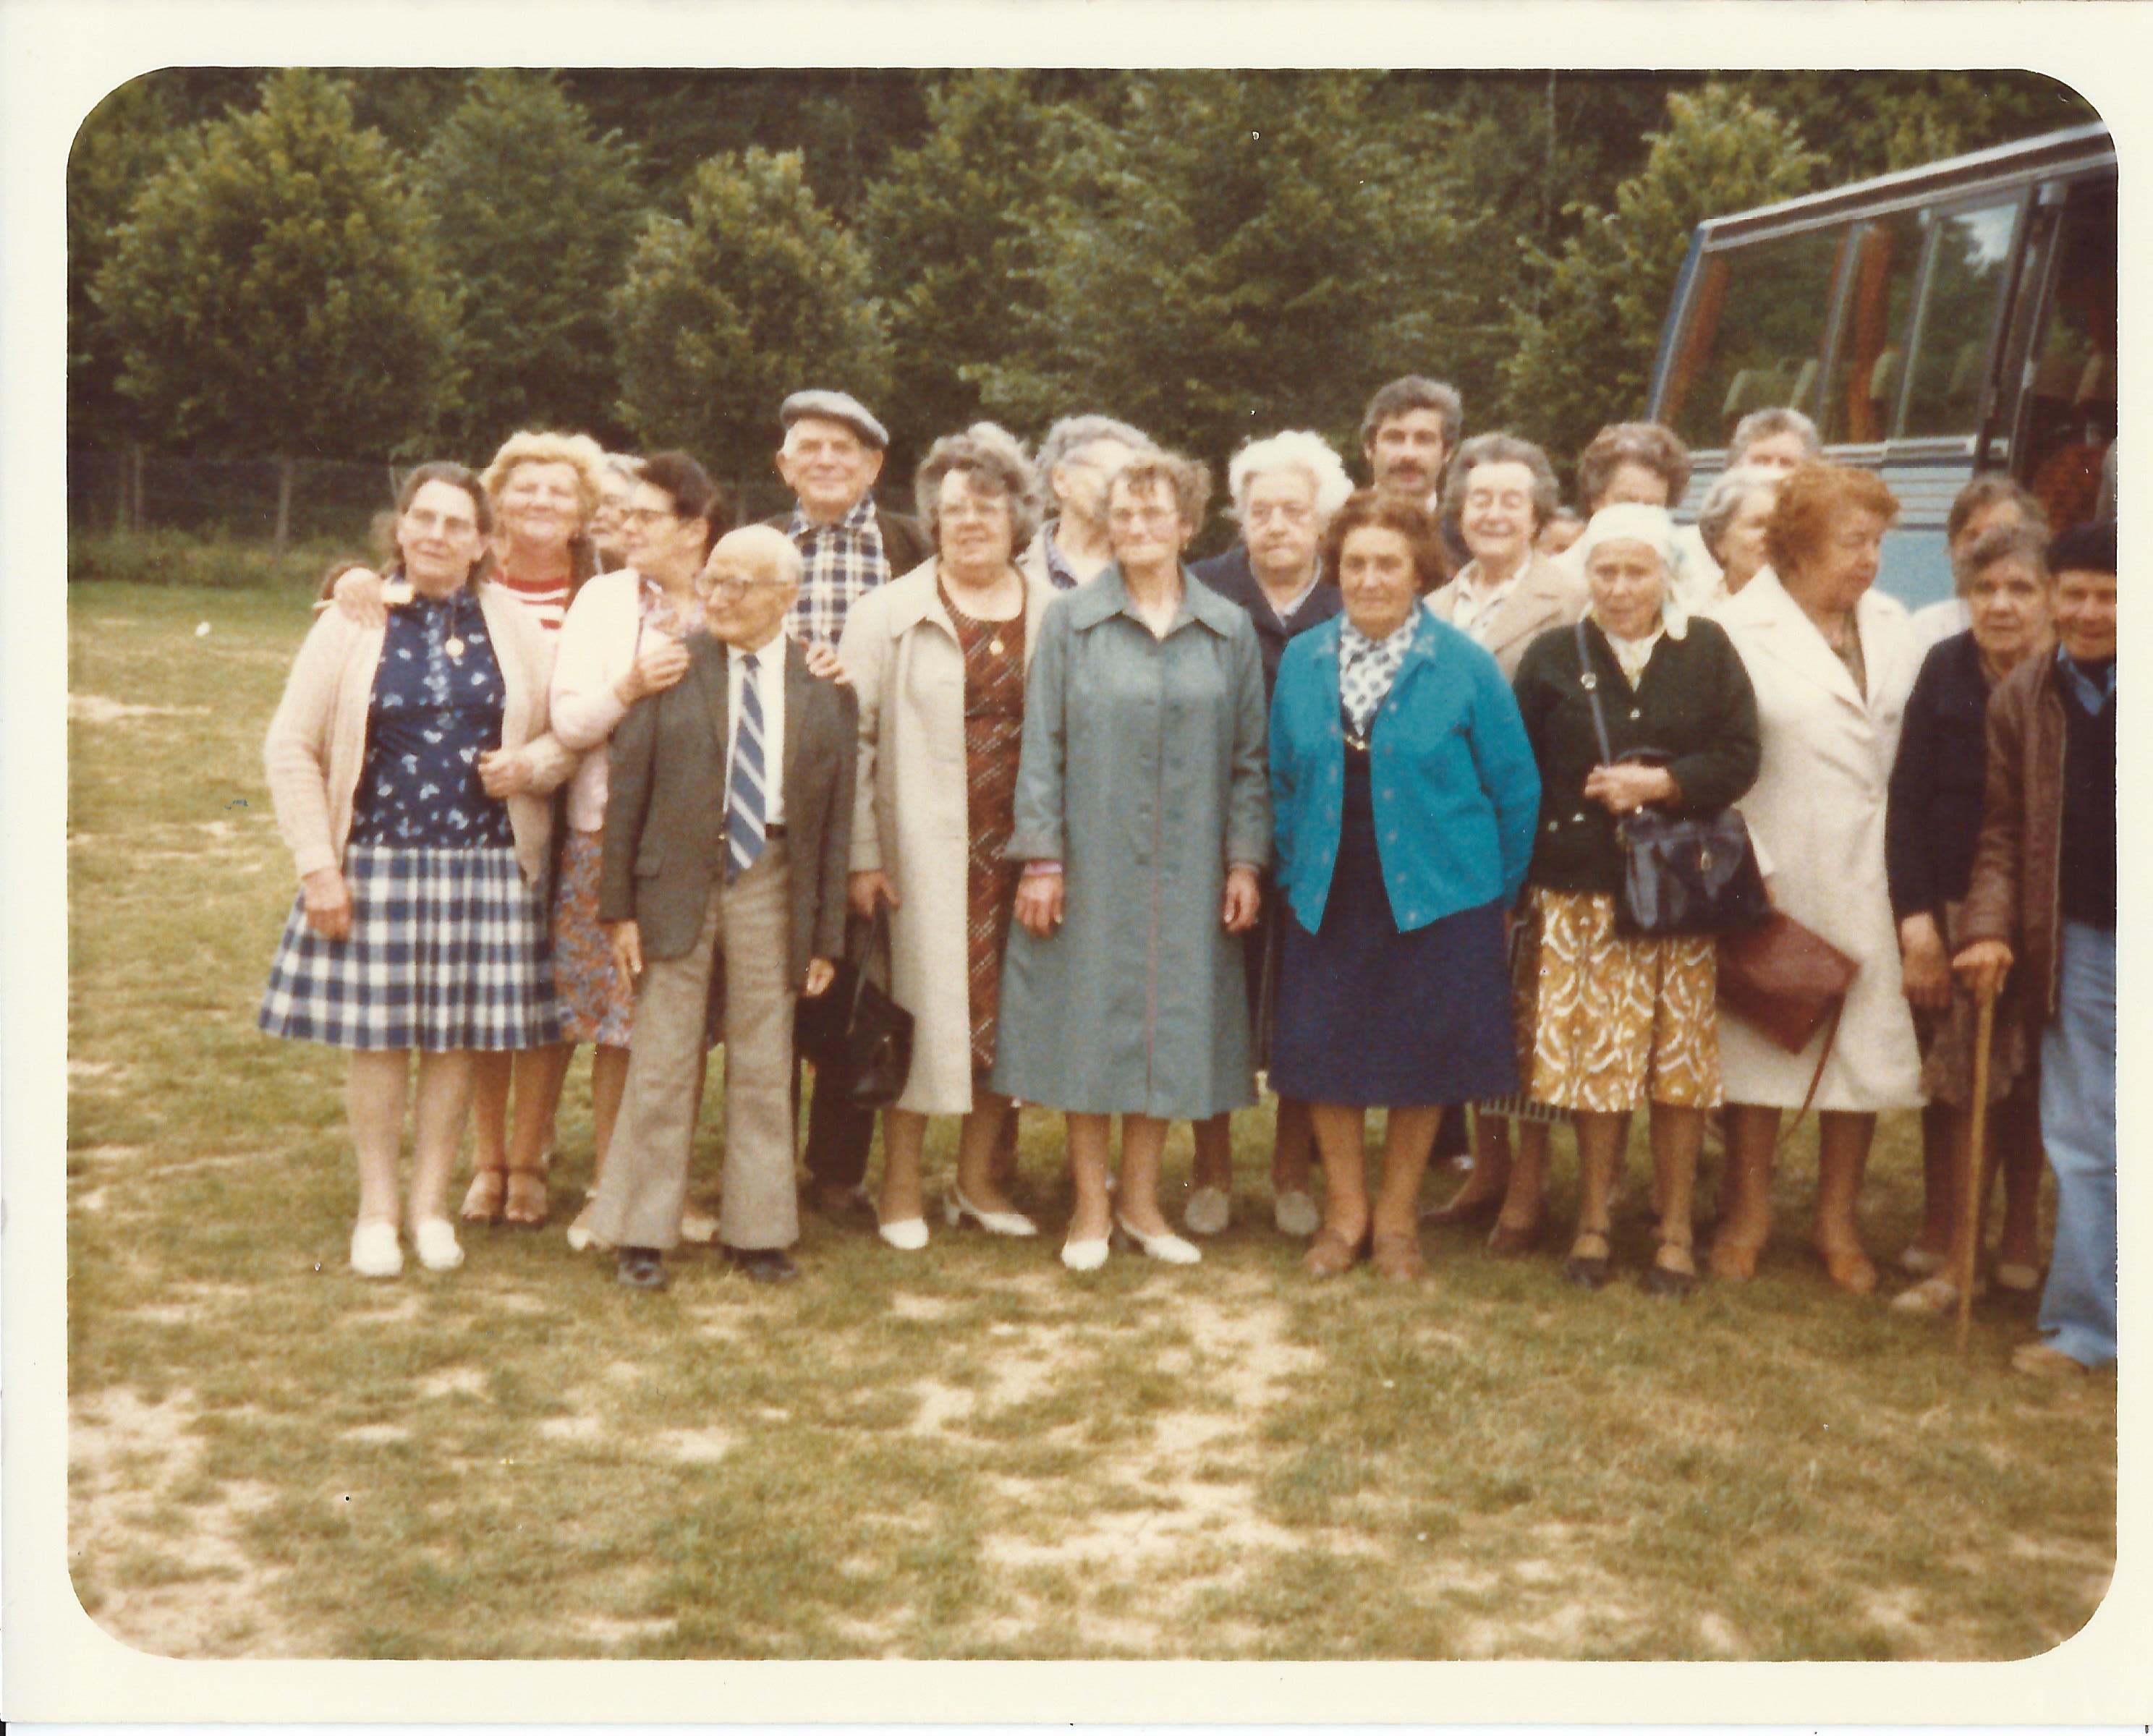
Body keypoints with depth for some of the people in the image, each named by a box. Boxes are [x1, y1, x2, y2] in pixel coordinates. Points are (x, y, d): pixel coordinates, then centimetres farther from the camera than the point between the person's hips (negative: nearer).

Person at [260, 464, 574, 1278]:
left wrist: (534, 764, -9)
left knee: (457, 1036, 6)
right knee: (379, 1036, 3)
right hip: (377, 861, -1)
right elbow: (291, 748, 1)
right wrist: (318, 865, -5)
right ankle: (377, 1210, 17)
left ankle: (431, 1204, 20)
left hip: (483, 864, 1)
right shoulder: (353, 623, 1)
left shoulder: (515, 626, 5)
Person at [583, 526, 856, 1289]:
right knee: (661, 1061, 3)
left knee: (764, 1063, 7)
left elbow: (836, 819, 4)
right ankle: (641, 1234, 13)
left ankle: (757, 1231, 19)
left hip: (771, 882, 1)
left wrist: (826, 935, 2)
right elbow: (627, 788, 0)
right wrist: (618, 905, -5)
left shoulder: (825, 688, 3)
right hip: (676, 877, -1)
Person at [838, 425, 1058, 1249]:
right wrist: (861, 857, -9)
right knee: (922, 1004, 0)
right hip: (922, 850, -2)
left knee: (1000, 1010, 8)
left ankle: (977, 1178, 24)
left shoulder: (1057, 616, 6)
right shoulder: (890, 615, 1)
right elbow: (850, 738, -2)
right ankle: (900, 1187, 13)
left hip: (1018, 853, 2)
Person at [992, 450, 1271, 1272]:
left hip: (1187, 869, 2)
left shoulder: (1229, 631, 6)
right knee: (1087, 1026, 3)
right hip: (1091, 861, -1)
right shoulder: (1070, 621, 1)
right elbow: (1042, 747, -1)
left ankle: (1141, 1199, 21)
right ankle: (1091, 1206, 15)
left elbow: (1249, 757, 7)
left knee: (1169, 1025, 7)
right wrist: (1041, 859, -7)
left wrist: (1244, 861, 1)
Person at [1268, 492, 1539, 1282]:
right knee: (1322, 1051, 4)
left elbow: (1515, 790, 0)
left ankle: (1397, 1217, 22)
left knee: (1423, 1057, 3)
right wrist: (1293, 874, 9)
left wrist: (1496, 893, 0)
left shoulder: (1466, 668, -5)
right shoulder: (1302, 661, 5)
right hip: (1328, 899, 3)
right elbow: (1282, 781, 14)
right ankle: (1344, 1212, 22)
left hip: (1435, 895, -2)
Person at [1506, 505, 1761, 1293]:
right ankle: (1594, 1220, 15)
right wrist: (1523, 875, 0)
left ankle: (1675, 1229, 13)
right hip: (1583, 891, 0)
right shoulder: (1554, 657, 7)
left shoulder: (1707, 652, 6)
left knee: (1679, 1058, 1)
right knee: (1595, 1056, 0)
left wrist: (1661, 783, -14)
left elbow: (1739, 758, 0)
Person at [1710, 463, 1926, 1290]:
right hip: (1775, 877, -4)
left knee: (1867, 1046, 7)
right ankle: (1747, 1212, 24)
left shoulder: (1893, 628, 7)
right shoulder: (1739, 630, -6)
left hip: (1871, 879, 4)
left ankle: (1837, 1221, 23)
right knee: (1760, 1043, 7)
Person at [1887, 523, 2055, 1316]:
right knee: (1954, 1083, 7)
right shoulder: (1946, 673, -3)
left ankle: (2019, 1242, 23)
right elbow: (1907, 801, -3)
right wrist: (1915, 918, -10)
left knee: (2026, 1085, 10)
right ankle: (1947, 1246, 15)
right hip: (1951, 908, 1)